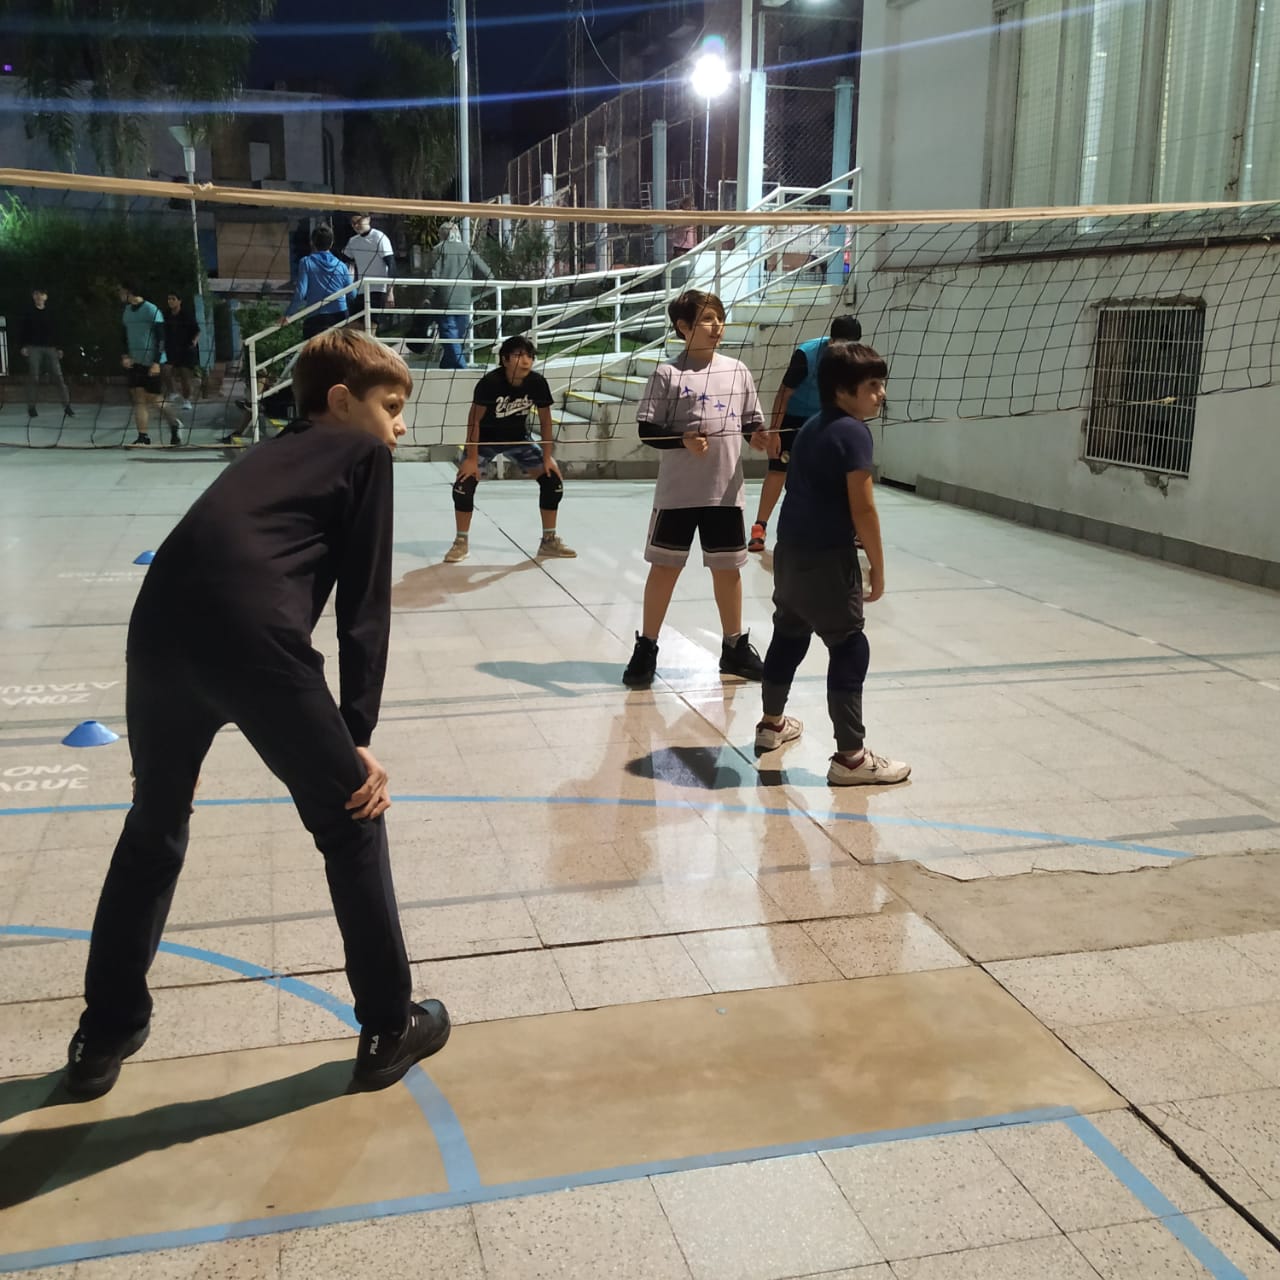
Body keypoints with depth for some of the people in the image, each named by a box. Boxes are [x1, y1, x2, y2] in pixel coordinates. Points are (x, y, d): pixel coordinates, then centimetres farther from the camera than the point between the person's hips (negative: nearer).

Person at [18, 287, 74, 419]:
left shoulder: (51, 313, 9)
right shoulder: (28, 312, 3)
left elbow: (57, 332, 13)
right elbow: (22, 330, 3)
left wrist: (59, 348, 7)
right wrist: (22, 346, -6)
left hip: (50, 348, 2)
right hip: (33, 348, -2)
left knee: (59, 376, -6)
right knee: (33, 378, -2)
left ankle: (67, 406, -5)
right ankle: (31, 407, 5)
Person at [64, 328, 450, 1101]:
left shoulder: (270, 455, 34)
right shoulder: (362, 455, 16)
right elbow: (365, 609, 7)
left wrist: (171, 746, 39)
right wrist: (358, 737, 8)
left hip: (159, 630, 7)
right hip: (255, 641, -6)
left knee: (154, 830, 26)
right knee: (353, 827, 13)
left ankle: (104, 1038, 36)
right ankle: (390, 1029, 23)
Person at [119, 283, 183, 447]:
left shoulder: (152, 310, -11)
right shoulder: (126, 311, 10)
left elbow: (161, 338, -13)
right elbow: (125, 336, 19)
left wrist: (156, 362, -18)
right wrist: (125, 355, 4)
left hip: (152, 363, -6)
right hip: (135, 362, 6)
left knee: (154, 400, -3)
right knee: (138, 398, 0)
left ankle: (174, 424, 20)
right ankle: (143, 436, 2)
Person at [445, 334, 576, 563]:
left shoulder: (538, 383, -20)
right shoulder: (490, 382, -30)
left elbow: (545, 420, -7)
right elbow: (475, 419, -22)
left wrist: (547, 457, -7)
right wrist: (472, 458, -22)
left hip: (519, 438, 3)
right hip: (486, 438, -3)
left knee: (553, 479, -6)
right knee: (465, 481, -20)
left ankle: (549, 541, 11)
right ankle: (461, 542, 0)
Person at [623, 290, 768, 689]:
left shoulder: (737, 371, 5)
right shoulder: (667, 374, -6)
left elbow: (752, 423, 11)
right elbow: (647, 430, -8)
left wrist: (759, 436, -10)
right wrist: (683, 440, -23)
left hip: (725, 490, 3)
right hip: (677, 491, -3)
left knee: (727, 567, 13)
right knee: (665, 566, 5)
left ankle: (735, 647, 28)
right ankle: (646, 649, 17)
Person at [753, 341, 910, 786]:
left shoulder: (810, 427, 13)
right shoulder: (853, 432, -14)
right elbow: (862, 509, -17)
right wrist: (878, 568, -9)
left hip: (790, 550, 9)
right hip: (827, 558, -9)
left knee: (789, 633, 23)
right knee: (849, 648, -4)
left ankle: (772, 723, 40)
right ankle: (851, 757, -3)